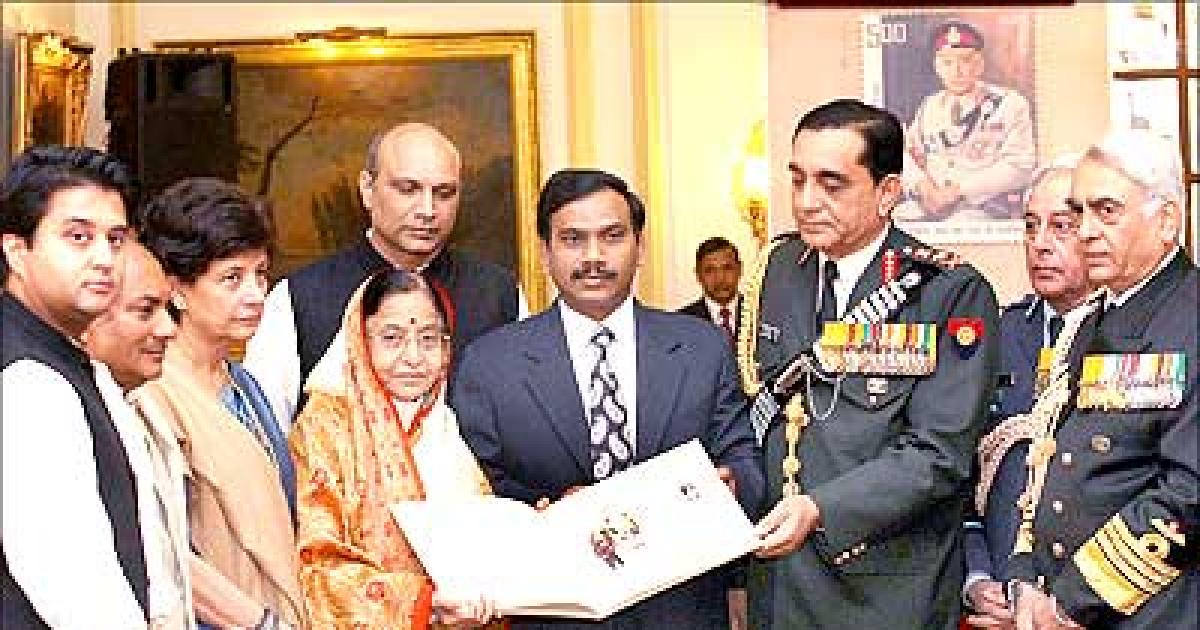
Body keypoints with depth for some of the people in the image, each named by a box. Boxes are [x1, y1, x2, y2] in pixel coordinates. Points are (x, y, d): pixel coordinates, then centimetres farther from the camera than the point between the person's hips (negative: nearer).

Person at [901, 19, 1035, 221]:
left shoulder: (1010, 104, 2)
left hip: (985, 209, -4)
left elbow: (1019, 166, -7)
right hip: (929, 206, 4)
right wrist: (922, 184, -8)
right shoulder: (931, 106, 19)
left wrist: (960, 190, -14)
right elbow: (908, 153, 15)